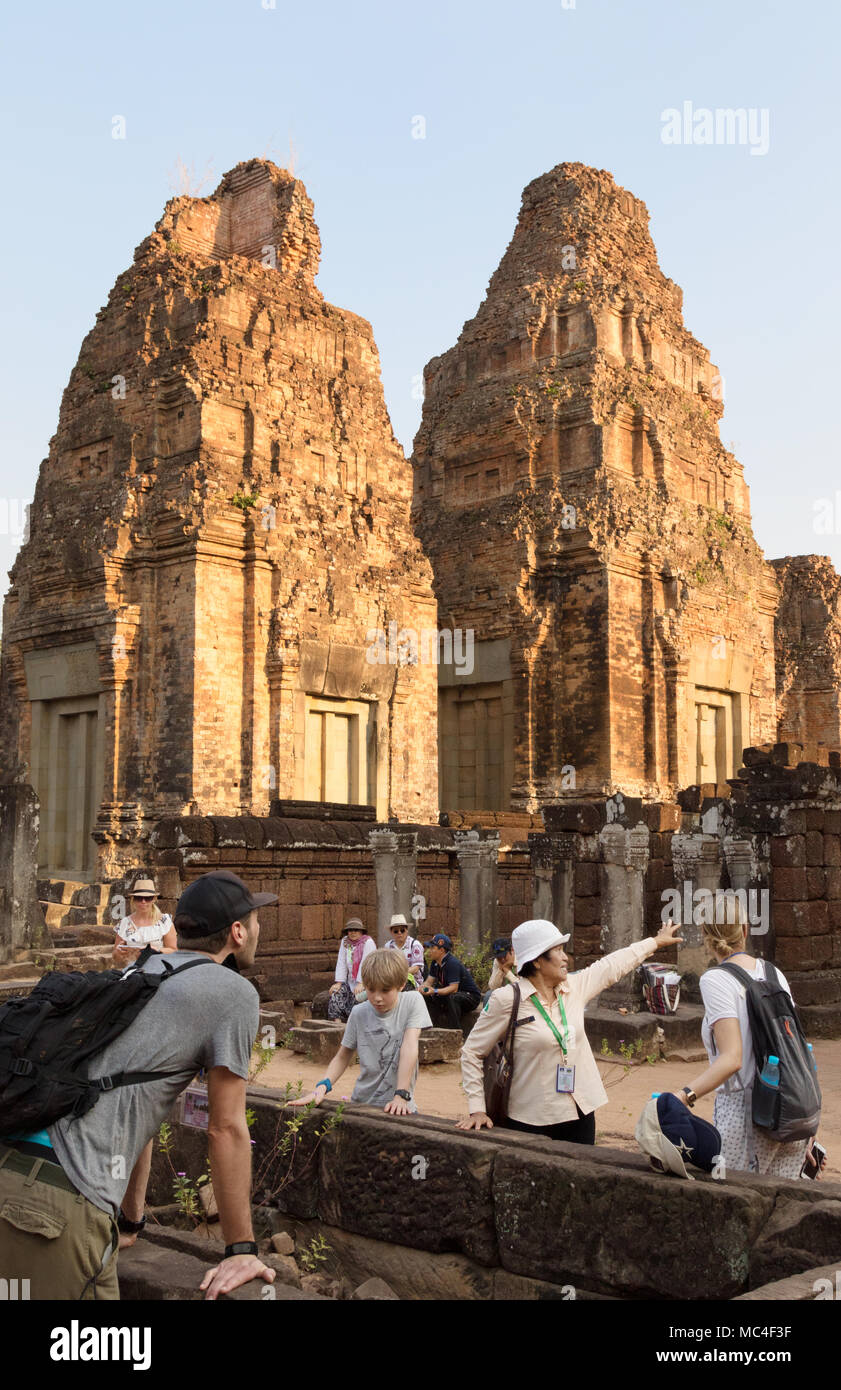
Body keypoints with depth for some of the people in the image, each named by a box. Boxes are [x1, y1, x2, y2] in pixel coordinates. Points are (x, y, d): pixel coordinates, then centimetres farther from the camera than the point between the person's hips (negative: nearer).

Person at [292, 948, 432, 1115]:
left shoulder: (413, 1001, -4)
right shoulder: (358, 1013, 3)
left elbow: (409, 1046, -13)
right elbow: (342, 1057, 10)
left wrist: (401, 1095, -22)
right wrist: (323, 1086, -9)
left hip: (399, 1106, -2)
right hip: (362, 1103, 2)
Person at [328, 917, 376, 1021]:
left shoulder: (368, 942, -8)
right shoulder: (345, 942, 9)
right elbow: (341, 964, 5)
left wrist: (360, 984, -25)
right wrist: (339, 983, -5)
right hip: (350, 981, 5)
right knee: (336, 994, -17)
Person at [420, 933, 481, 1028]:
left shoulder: (453, 963, -26)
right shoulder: (435, 963, 2)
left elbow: (453, 988, -31)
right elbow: (429, 981, 2)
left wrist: (435, 991, -42)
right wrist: (423, 987, -21)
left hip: (470, 996, -9)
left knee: (452, 997, -38)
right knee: (428, 996, -7)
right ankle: (438, 1028, -3)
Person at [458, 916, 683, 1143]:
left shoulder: (575, 987, 5)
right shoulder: (506, 1000, -11)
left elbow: (614, 965, 21)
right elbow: (472, 1053, -6)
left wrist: (656, 942, 33)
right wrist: (477, 1110, -11)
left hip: (580, 1116, 5)